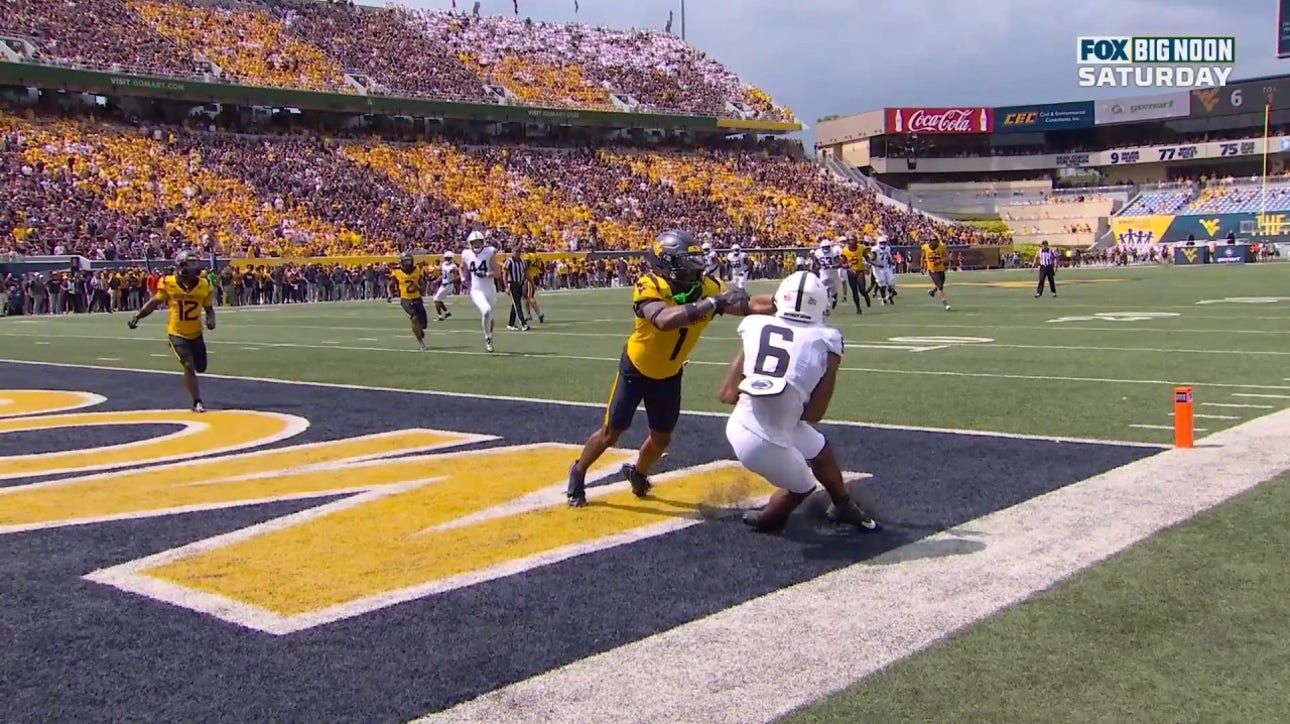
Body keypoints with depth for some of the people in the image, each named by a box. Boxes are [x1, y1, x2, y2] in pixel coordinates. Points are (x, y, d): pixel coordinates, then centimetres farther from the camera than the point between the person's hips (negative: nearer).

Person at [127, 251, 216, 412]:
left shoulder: (204, 285, -8)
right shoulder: (169, 284, -13)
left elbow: (209, 308, 4)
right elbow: (154, 303, 0)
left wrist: (211, 319, -16)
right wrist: (137, 316, -8)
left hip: (196, 334, 3)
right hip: (176, 333, -3)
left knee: (200, 367, 12)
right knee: (189, 366, -15)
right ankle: (197, 402, -4)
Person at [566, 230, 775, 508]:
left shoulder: (707, 287, -20)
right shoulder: (650, 286, -34)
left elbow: (750, 305, -24)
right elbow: (664, 320, -53)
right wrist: (711, 303, -58)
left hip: (669, 375, 5)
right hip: (636, 370, -4)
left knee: (661, 438, 16)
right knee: (610, 433, 6)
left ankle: (637, 472, 47)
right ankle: (578, 473, 32)